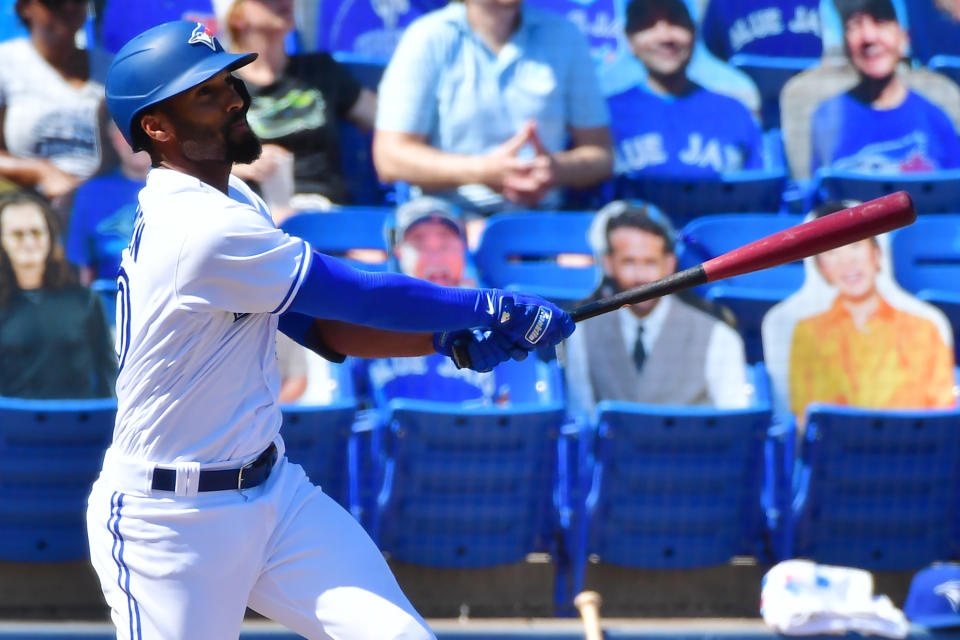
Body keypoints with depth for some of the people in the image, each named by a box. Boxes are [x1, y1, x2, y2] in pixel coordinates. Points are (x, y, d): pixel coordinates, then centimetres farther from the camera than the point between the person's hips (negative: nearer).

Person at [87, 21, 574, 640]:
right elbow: (364, 297, -18)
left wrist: (449, 338, -1)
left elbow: (320, 326, 12)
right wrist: (490, 308, -7)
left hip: (277, 492, 9)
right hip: (168, 521, -9)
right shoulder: (202, 229, -23)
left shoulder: (234, 201, 9)